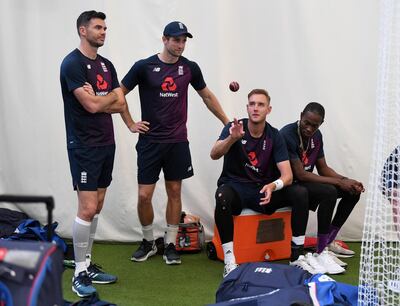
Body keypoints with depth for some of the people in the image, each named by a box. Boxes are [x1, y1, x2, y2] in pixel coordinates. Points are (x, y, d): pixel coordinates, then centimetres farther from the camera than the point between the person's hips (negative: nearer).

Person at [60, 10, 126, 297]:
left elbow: (121, 105, 7)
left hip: (106, 143, 8)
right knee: (87, 209, -9)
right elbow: (91, 105, -19)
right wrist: (111, 95, 0)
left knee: (97, 207, 11)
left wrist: (98, 100, -10)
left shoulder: (107, 65, 13)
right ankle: (79, 273, 1)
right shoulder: (72, 63, -11)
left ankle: (88, 263, 21)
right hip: (84, 146, -8)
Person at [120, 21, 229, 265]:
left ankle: (171, 245, 17)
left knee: (174, 192, 6)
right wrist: (130, 124, 0)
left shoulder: (190, 68, 3)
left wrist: (227, 122, 16)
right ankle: (148, 242, 19)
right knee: (144, 196, -2)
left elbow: (207, 96, 16)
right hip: (150, 141, -2)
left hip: (178, 142, 2)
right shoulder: (144, 67, -6)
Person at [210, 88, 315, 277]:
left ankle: (297, 255, -10)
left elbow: (287, 175, -10)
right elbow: (214, 155, -24)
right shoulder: (234, 128, -7)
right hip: (235, 187, -2)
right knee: (222, 196, -37)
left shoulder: (274, 136, -2)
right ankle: (229, 261, -30)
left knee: (299, 194, -21)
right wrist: (232, 138, -44)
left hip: (263, 190, 3)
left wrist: (273, 186, -33)